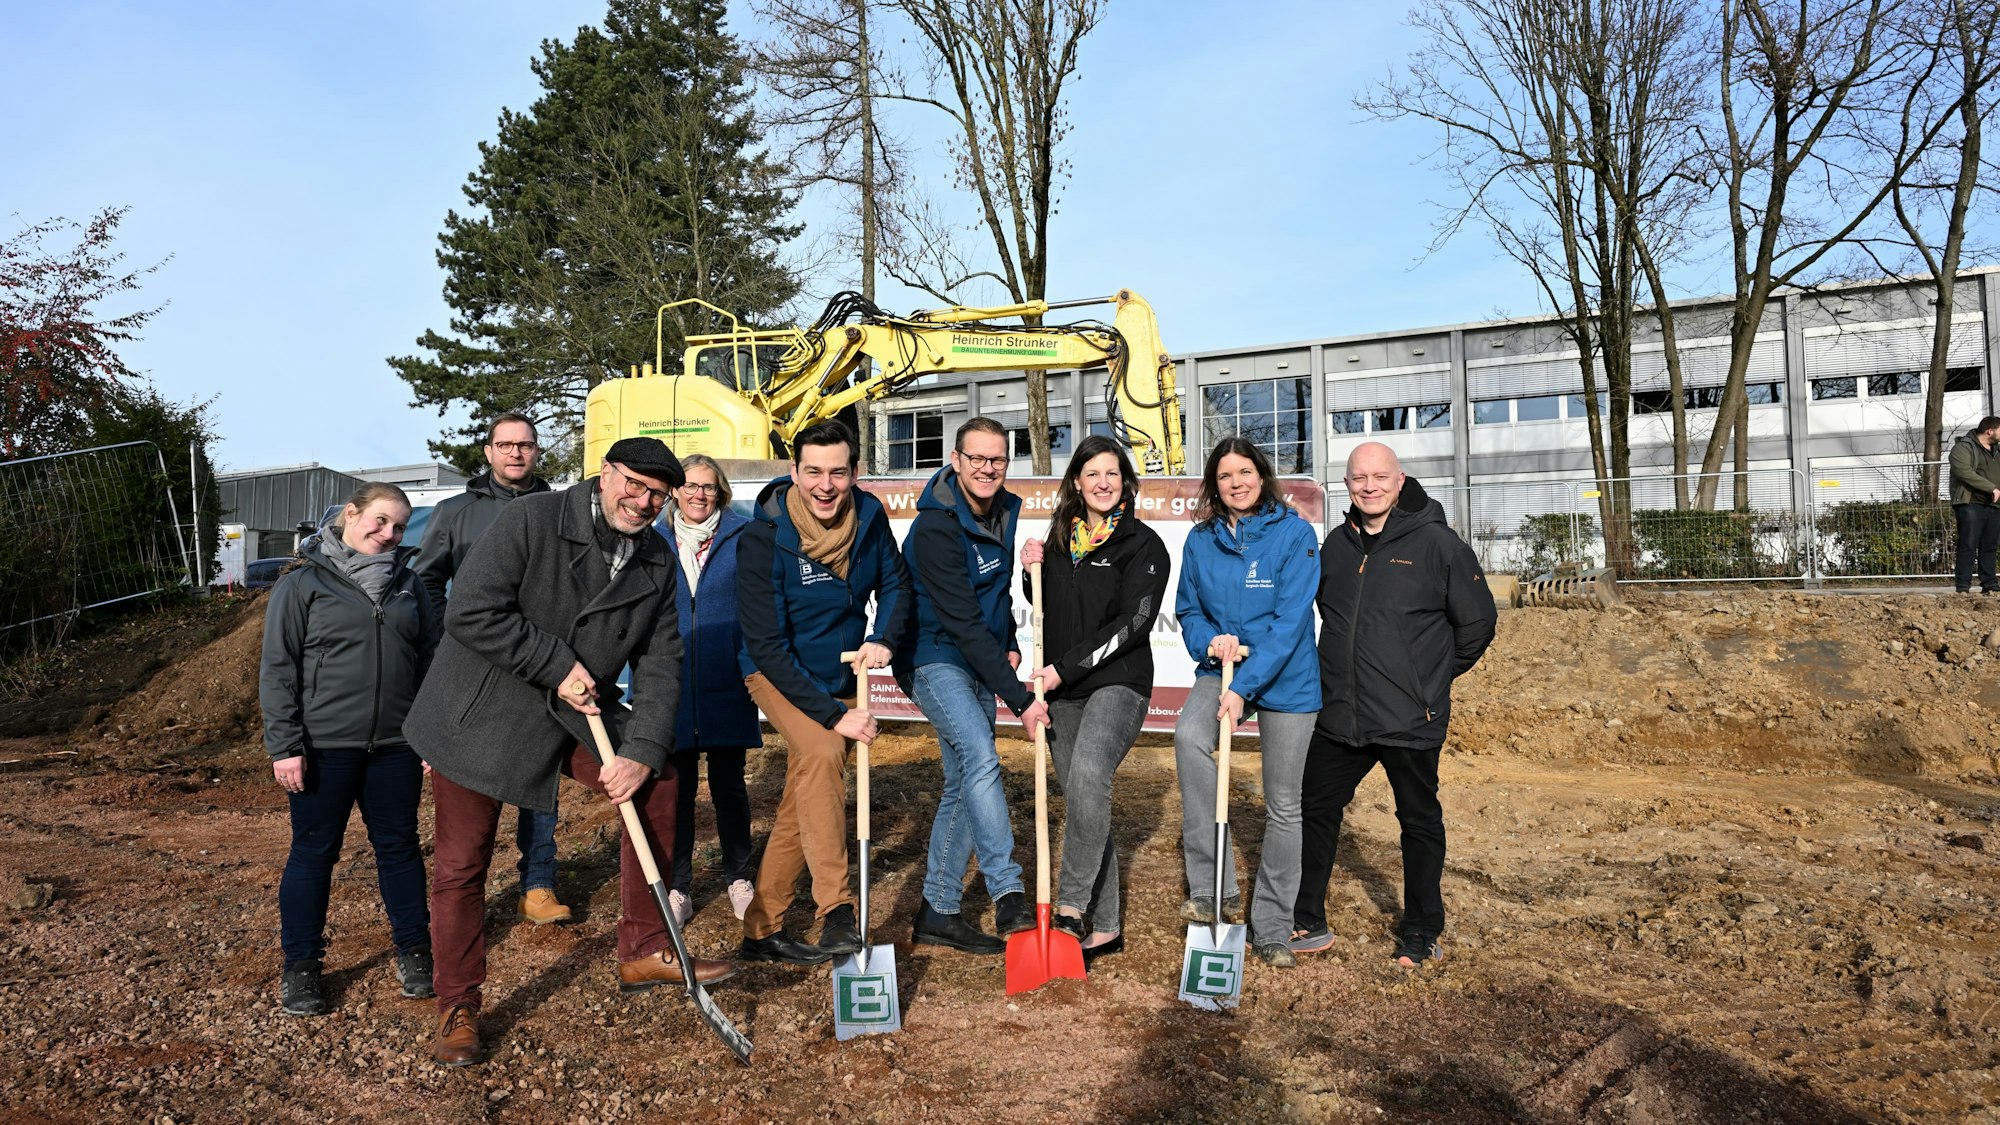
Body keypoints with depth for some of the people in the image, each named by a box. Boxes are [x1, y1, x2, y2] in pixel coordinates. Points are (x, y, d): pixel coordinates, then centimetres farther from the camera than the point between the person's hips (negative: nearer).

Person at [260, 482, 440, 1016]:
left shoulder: (408, 584, 9)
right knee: (314, 852, 6)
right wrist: (284, 745, -10)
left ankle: (414, 951, 23)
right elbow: (278, 669, -5)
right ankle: (301, 966, 18)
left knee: (399, 846, 11)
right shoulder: (303, 583, -2)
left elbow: (430, 660, 12)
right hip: (323, 747, -3)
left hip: (396, 746, 3)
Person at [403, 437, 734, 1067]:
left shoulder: (657, 564, 0)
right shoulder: (530, 522, -18)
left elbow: (659, 665, -1)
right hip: (479, 714, -5)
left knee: (659, 783, -3)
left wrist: (642, 752, -12)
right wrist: (556, 665, -21)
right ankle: (458, 1008, 19)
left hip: (573, 714, 5)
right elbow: (470, 612, -24)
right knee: (462, 866, 0)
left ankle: (643, 951, 9)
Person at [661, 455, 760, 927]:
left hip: (726, 688, -1)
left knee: (729, 785, 8)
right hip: (672, 687, 2)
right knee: (676, 787, 6)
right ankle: (678, 887, 17)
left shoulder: (742, 537, 1)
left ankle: (738, 878, 24)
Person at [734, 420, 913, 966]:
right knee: (823, 752, -32)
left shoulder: (869, 516, -11)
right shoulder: (764, 539, -25)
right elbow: (767, 645, -26)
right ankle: (837, 912, -31)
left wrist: (881, 637, -15)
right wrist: (831, 716, -29)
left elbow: (895, 582, 6)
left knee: (801, 806, 8)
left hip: (839, 677, 5)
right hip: (779, 675, -5)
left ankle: (762, 930, 21)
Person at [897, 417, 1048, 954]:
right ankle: (1008, 897, -25)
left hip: (981, 663, 8)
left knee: (965, 783, 7)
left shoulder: (1004, 512, 5)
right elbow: (963, 623, -25)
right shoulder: (936, 528, -22)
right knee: (981, 758, -27)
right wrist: (1019, 698, -26)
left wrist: (1009, 645, 7)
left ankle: (938, 913, 16)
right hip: (935, 658, -8)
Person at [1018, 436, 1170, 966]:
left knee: (1088, 774, -30)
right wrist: (1033, 570, 2)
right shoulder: (1061, 538, 14)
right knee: (1081, 801, 8)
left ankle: (1073, 904, -21)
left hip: (1117, 683, -6)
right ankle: (1104, 926, 17)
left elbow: (1131, 622, -13)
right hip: (1063, 690, 6)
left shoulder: (1143, 544, -4)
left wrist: (1066, 667, -17)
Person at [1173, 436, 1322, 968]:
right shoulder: (1200, 540, 1)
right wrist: (1209, 641, -14)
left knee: (1283, 805, 5)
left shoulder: (1295, 533, -11)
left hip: (1286, 679, -2)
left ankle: (1271, 928, 22)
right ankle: (1212, 889, -22)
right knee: (1188, 736, -30)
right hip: (1221, 667, 2)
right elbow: (1188, 610, 10)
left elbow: (1291, 620, -17)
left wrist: (1244, 686, -24)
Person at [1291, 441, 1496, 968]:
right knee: (1315, 809, 10)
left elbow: (1477, 622, -1)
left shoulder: (1437, 543, -9)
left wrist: (1432, 675, 5)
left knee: (1419, 821, 10)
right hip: (1338, 715, 5)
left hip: (1410, 720, -5)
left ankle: (1421, 934, 25)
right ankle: (1306, 923, 23)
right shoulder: (1337, 544, 7)